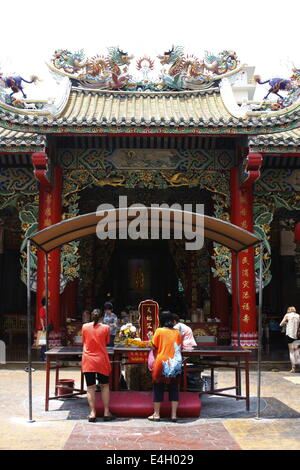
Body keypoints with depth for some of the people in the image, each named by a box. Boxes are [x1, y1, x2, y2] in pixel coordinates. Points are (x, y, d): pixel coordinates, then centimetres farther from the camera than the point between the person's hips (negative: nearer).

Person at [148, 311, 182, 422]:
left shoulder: (159, 331, -4)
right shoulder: (177, 332, 4)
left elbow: (154, 347, -1)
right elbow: (179, 348, 9)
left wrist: (155, 358, 17)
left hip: (161, 362, -2)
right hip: (175, 364, 2)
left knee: (158, 388, 7)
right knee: (174, 388, 8)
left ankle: (156, 414, 11)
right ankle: (174, 415, 7)